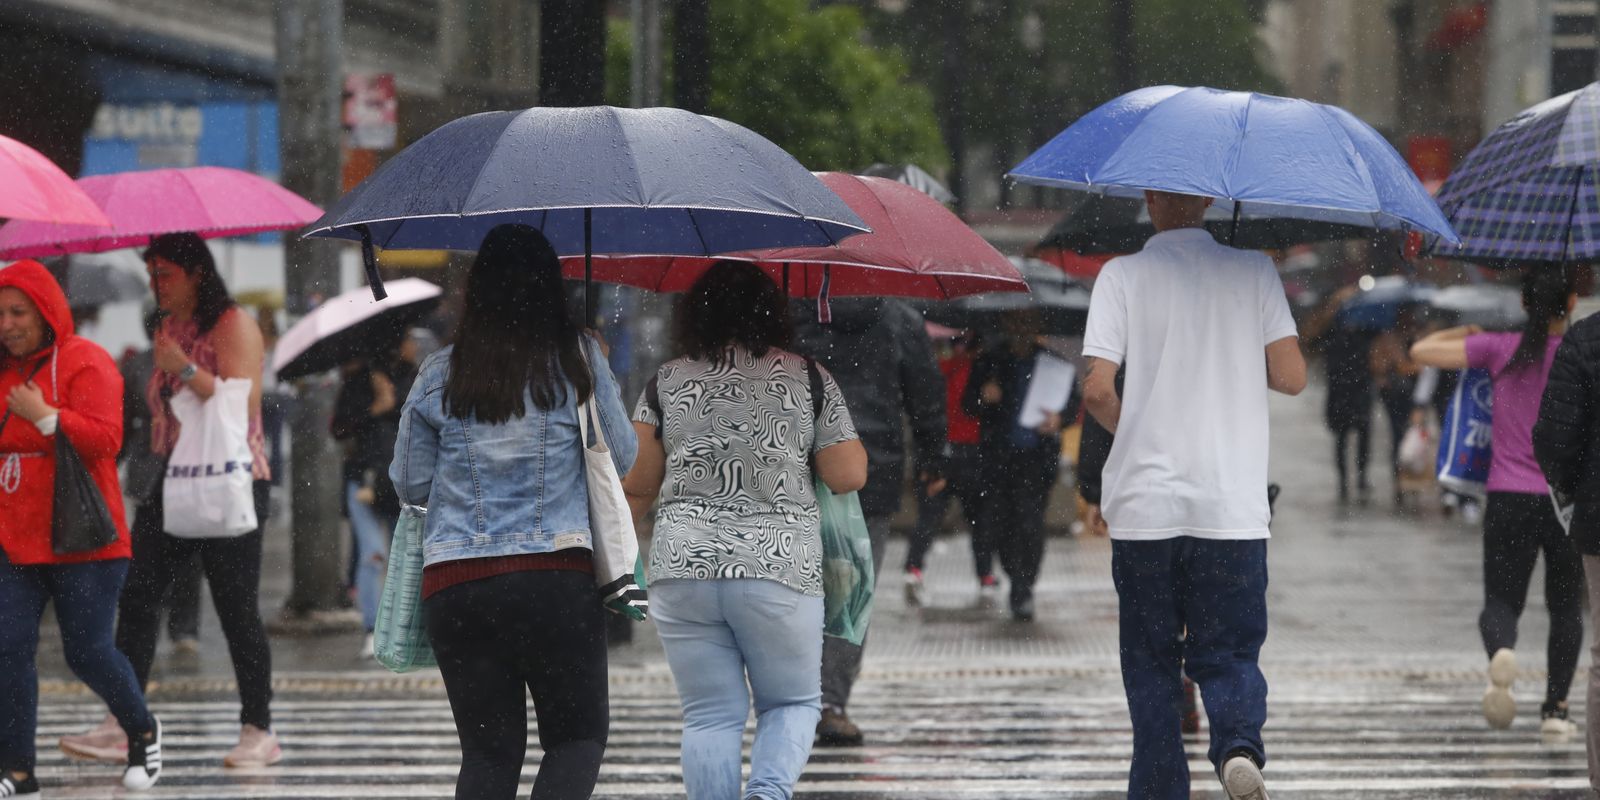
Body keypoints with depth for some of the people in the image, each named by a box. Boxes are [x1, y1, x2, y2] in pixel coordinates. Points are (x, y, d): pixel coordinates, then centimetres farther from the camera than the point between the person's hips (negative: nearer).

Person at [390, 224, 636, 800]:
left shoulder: (439, 375, 4)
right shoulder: (579, 359, -1)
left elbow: (409, 484, 11)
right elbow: (622, 459, 9)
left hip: (455, 583, 2)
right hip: (559, 578, -2)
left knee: (488, 751, 9)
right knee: (579, 736, 9)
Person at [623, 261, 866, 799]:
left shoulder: (667, 381, 5)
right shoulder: (808, 377, 2)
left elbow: (638, 486, 5)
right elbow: (849, 476, 2)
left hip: (682, 571, 1)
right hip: (779, 572, -1)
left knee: (710, 716, 8)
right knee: (794, 702, 13)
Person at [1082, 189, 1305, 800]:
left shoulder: (1122, 275, -1)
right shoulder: (1254, 270, 3)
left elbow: (1098, 389, -8)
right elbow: (1291, 378, 0)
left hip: (1144, 503, -1)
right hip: (1232, 505, 1)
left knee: (1150, 661, 11)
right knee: (1229, 650, 6)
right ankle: (1238, 744, -22)